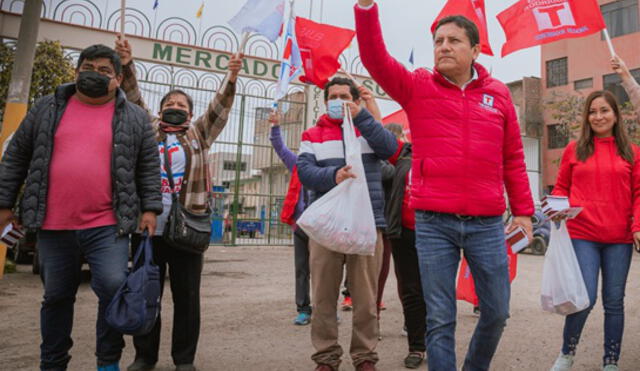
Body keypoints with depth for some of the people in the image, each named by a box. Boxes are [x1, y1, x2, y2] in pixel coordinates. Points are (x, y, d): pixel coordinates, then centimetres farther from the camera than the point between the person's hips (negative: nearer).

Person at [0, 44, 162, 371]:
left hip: (107, 226, -2)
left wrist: (149, 209, -3)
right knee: (56, 297, 13)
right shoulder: (46, 109, 10)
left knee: (114, 288, -13)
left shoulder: (134, 118, 6)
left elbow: (149, 168, 5)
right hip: (54, 226, 2)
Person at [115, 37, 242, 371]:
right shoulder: (147, 130, 15)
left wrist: (231, 77, -12)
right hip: (148, 225, 1)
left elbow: (219, 106, 3)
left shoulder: (198, 134, 13)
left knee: (187, 296, 5)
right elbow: (134, 99, 5)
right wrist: (126, 66, -10)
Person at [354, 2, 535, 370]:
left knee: (497, 312, 14)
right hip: (433, 222, -2)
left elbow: (513, 158, 12)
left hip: (487, 223, 3)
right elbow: (375, 57, -8)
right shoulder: (416, 86, 5)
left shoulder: (498, 93, 9)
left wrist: (523, 210, 10)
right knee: (440, 319, 4)